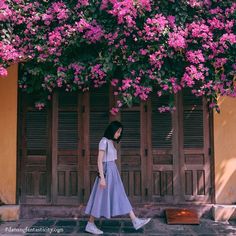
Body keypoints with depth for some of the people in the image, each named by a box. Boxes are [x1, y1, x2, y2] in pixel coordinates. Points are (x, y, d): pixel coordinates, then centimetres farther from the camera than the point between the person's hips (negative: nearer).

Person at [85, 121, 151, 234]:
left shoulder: (110, 142, 13)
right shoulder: (104, 142, -14)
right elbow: (99, 161, -18)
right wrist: (102, 178, -22)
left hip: (113, 172, 9)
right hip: (106, 173, -9)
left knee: (121, 197, 8)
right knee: (100, 199, 0)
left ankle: (135, 221, 11)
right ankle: (90, 225, 12)